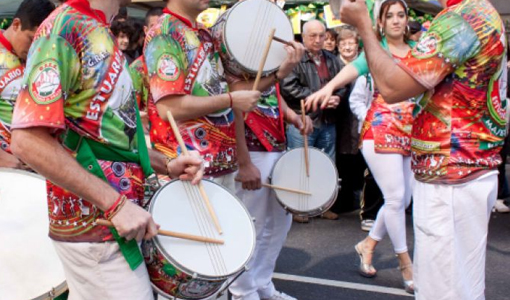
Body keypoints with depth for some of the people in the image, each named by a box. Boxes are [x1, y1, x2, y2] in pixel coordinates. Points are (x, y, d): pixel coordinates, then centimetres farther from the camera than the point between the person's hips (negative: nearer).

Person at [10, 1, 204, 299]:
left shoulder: (103, 35, 12)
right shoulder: (64, 27, -15)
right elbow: (28, 140, -24)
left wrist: (167, 165, 4)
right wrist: (116, 204, -24)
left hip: (119, 218, 9)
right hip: (94, 227, -9)